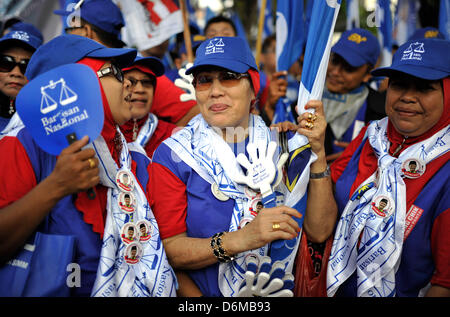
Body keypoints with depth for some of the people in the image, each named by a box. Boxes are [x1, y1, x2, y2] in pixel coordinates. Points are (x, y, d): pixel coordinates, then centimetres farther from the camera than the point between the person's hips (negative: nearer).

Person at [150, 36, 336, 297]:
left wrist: (317, 153, -12)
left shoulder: (283, 146, 3)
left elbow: (319, 231, -3)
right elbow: (168, 249, -9)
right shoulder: (173, 156, -3)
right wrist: (240, 239, -23)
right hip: (202, 291, -2)